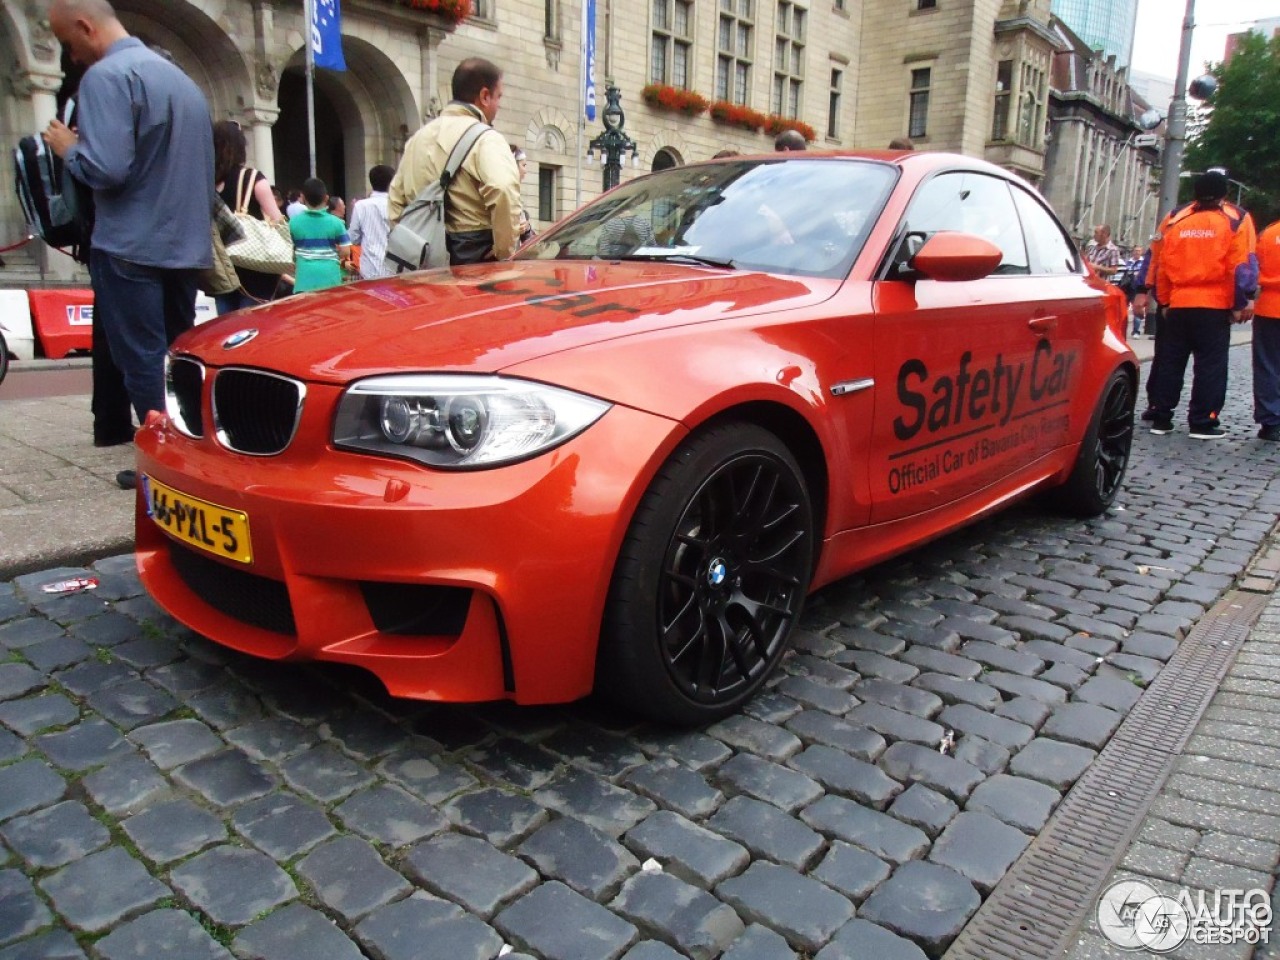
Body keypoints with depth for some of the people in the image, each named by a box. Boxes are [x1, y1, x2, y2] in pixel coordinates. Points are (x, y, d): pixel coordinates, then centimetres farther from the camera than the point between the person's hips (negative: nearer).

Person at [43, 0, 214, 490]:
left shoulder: (106, 76, -11)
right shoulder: (180, 78, 16)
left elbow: (106, 169, -20)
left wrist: (68, 147, -1)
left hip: (131, 247, -8)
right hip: (185, 246, 8)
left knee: (143, 362, -2)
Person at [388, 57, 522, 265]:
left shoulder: (419, 137, 16)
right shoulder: (485, 139, -9)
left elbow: (396, 197, 22)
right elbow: (504, 192, -27)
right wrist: (505, 251, -17)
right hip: (476, 258, -8)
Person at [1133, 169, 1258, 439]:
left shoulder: (1175, 219, 7)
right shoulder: (1236, 220, -1)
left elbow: (1160, 263, 7)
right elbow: (1243, 266, -7)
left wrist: (1164, 301, 14)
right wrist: (1240, 304, -2)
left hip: (1177, 305, 3)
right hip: (1215, 306, -3)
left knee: (1169, 361, 10)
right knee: (1210, 364, 2)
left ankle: (1160, 416, 12)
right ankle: (1203, 422, 2)